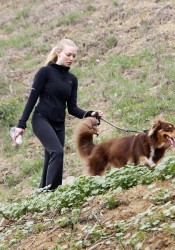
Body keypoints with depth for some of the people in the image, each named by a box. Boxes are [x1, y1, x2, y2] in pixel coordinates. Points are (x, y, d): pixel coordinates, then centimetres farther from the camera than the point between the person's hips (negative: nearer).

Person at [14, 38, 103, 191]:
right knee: (57, 151, -26)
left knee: (51, 161, 3)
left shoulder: (72, 79, 10)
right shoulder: (45, 72, -6)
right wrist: (21, 124, -11)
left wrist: (90, 114, -10)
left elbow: (72, 108, 8)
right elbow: (32, 98, -7)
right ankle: (50, 190, -25)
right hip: (41, 119, -6)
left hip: (59, 124, 6)